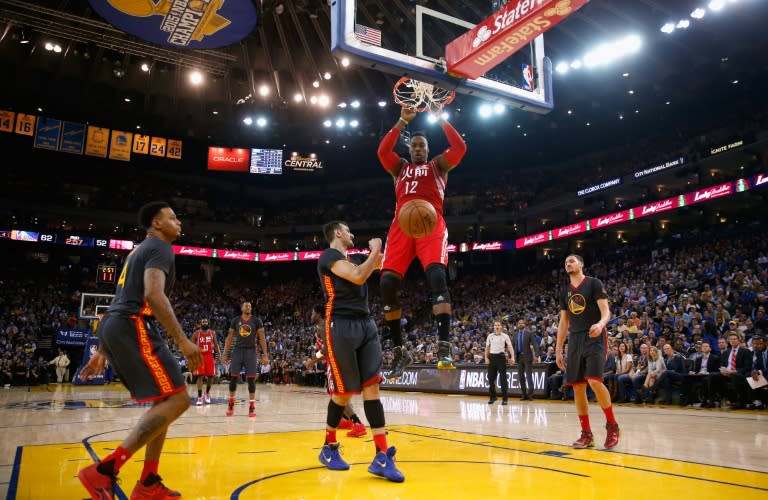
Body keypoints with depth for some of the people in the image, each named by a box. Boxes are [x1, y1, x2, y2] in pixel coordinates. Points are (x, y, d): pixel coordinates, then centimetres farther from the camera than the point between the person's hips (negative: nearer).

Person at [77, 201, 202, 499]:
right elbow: (153, 294, -21)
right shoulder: (159, 247, -4)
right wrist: (182, 340, -22)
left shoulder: (139, 251, 27)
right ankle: (104, 471, -16)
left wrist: (102, 352, 28)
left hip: (115, 328, 10)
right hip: (133, 328, -10)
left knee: (164, 402, 13)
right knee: (177, 400, -13)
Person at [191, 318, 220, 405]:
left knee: (210, 376, 2)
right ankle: (199, 397, -4)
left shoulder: (212, 333, 5)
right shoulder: (196, 334, -1)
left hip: (209, 356, 2)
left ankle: (207, 393, 26)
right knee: (200, 376, -9)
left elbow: (216, 345, 11)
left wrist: (219, 354, -1)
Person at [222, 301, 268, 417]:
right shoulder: (235, 320, 4)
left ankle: (252, 406, 1)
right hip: (237, 350, 1)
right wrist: (225, 354, 3)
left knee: (251, 378, -4)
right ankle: (231, 405, 14)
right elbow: (229, 338, 8)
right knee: (233, 377, 0)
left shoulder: (256, 321, 0)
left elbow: (262, 338, -1)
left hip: (251, 351, -1)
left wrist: (265, 354, -8)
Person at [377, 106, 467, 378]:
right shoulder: (399, 166, 28)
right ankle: (399, 350, -1)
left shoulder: (439, 164, 23)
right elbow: (382, 151, 7)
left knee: (437, 277, -26)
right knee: (387, 283, -11)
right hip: (402, 226, 3)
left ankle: (444, 346, -30)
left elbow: (460, 148, 5)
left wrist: (442, 119, 9)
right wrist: (402, 122, 4)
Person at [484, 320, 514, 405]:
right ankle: (492, 397, 17)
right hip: (492, 357, 3)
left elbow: (510, 347, -6)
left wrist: (512, 357, -19)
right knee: (491, 378, 5)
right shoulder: (490, 336, 10)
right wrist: (486, 357, 1)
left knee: (503, 378, -4)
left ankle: (505, 398, 2)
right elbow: (487, 348, 12)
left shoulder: (505, 336, 1)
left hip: (501, 357, -3)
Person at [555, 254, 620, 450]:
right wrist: (558, 350, 13)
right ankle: (586, 434, 11)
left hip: (594, 339, -6)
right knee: (577, 387, 2)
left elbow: (606, 311, -9)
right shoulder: (565, 292, 15)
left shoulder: (594, 283, -2)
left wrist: (600, 324, -32)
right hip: (575, 340, 6)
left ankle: (612, 425, 2)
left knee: (595, 381, -19)